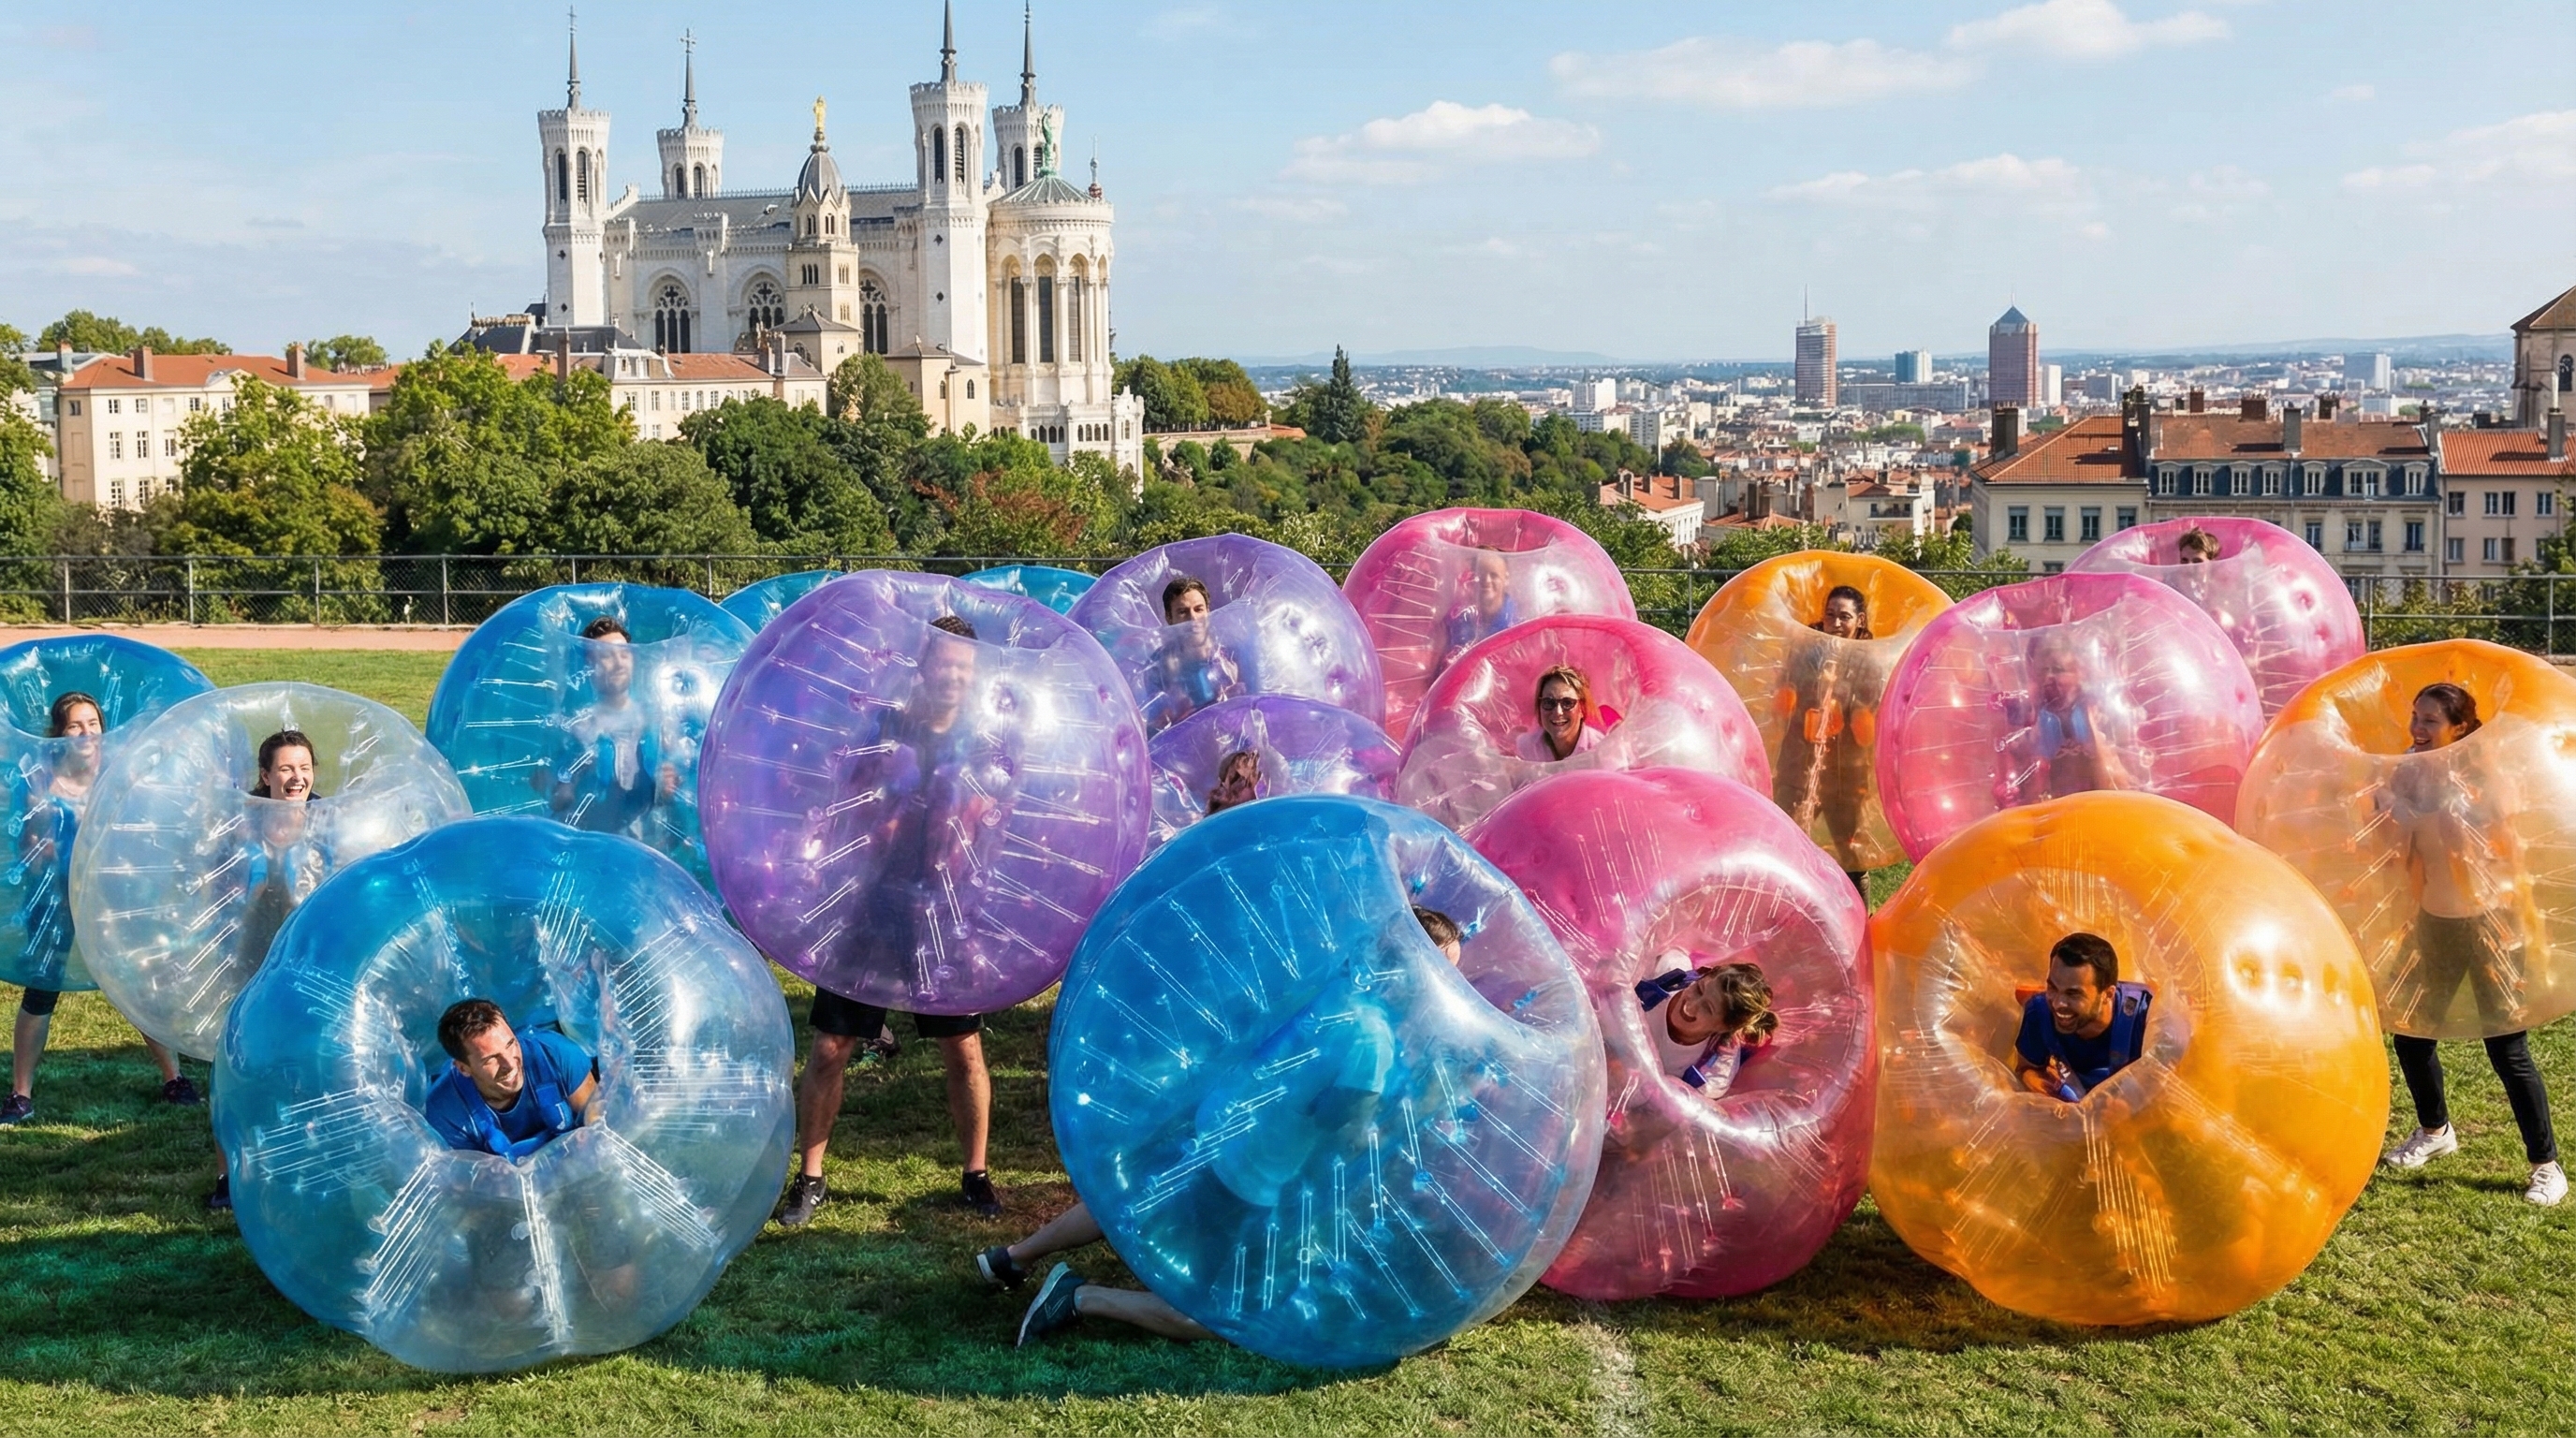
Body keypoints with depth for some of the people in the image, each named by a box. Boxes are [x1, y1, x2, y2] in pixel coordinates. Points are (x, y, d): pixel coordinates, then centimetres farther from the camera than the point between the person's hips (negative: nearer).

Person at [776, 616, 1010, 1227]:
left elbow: (994, 839, 7)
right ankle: (809, 1178, 15)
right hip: (867, 912, -1)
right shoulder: (875, 733, 0)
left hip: (944, 920, 1)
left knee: (964, 1052, 4)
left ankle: (976, 1175, 21)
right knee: (829, 1050, 1)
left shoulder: (985, 752, 5)